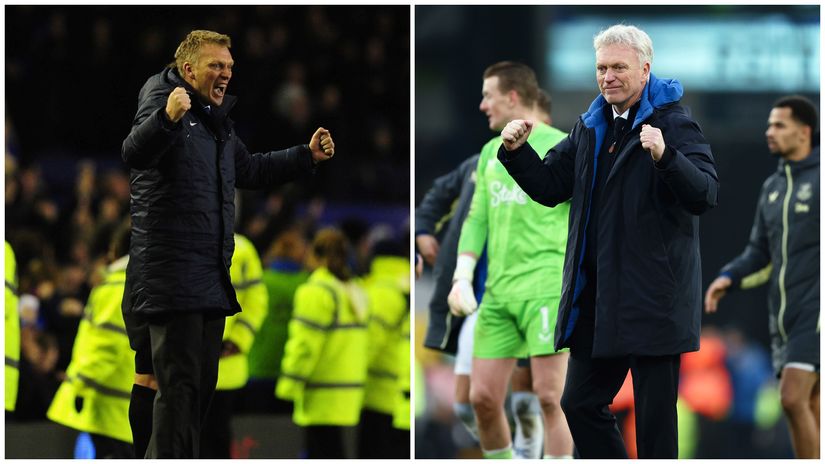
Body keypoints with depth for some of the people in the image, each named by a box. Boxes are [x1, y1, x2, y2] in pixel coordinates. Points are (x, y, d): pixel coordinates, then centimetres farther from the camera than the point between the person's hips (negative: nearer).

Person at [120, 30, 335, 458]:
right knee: (178, 384, -13)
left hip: (211, 277, 10)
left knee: (201, 385, 14)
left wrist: (307, 156, 27)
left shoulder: (217, 123, 21)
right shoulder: (163, 102, -9)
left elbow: (250, 170, 37)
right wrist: (167, 118, -49)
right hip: (169, 274, -10)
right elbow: (134, 152, -30)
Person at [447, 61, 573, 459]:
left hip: (546, 288, -6)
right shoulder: (491, 153, 18)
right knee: (482, 397, 2)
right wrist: (462, 278, 8)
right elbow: (477, 218, 20)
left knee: (548, 397, -11)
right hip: (499, 292, 7)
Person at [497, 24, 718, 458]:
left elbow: (705, 194, -20)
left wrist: (664, 156, -37)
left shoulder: (674, 125, -9)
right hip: (595, 299, 7)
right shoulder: (590, 128, 14)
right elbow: (549, 187, 19)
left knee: (654, 420, -1)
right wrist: (517, 152, 1)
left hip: (652, 299, -7)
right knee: (579, 404, 12)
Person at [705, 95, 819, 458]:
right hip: (783, 316, 7)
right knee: (810, 412, 7)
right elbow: (760, 253, 19)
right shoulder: (773, 187, 15)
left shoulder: (820, 177, -7)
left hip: (815, 314, -7)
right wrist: (728, 278, 2)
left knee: (793, 398, -17)